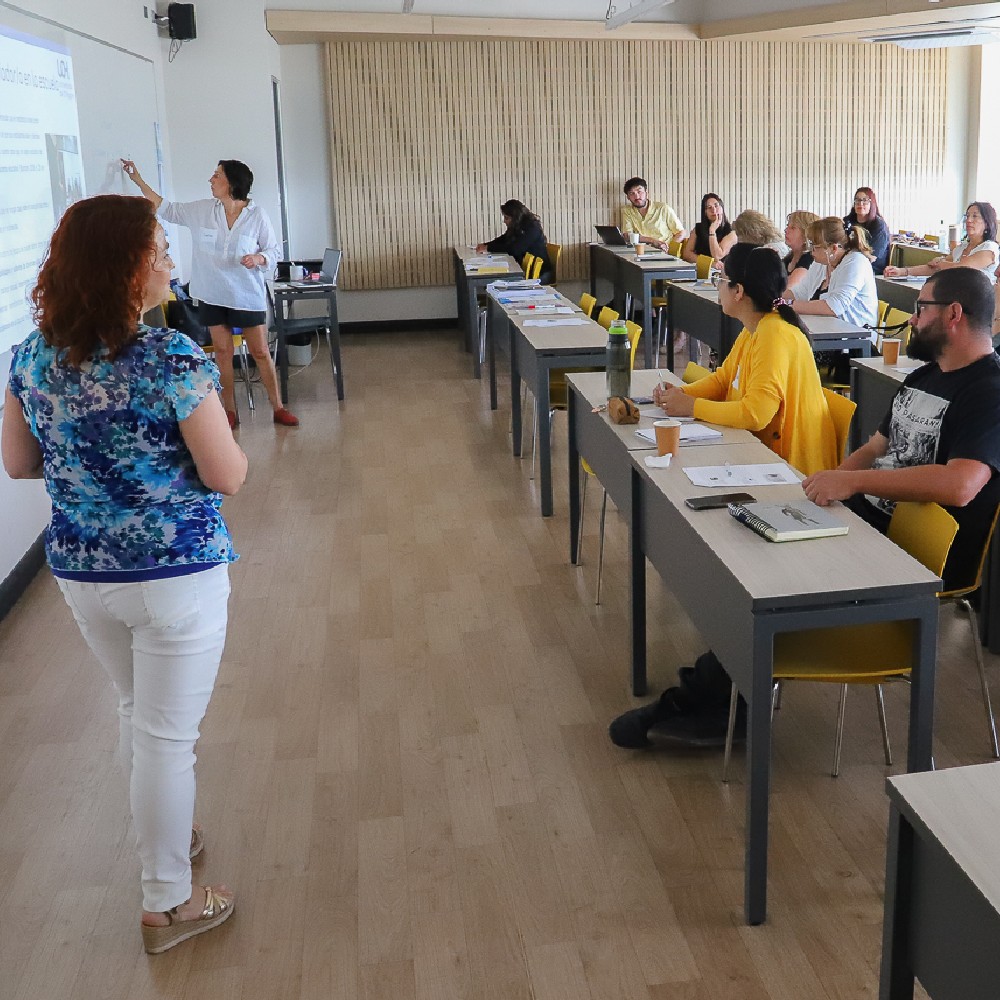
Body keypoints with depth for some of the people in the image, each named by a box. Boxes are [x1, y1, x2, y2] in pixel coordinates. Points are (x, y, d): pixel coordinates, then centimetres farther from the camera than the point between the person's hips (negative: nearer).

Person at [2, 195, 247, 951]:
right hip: (175, 575, -6)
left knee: (137, 712, 26)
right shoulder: (172, 359, -21)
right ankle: (168, 904, 22)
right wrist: (222, 441, 3)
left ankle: (165, 835, 47)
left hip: (79, 573, 6)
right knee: (168, 735, 7)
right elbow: (227, 476, -17)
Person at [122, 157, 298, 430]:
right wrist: (138, 180, 12)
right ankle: (230, 411, 15)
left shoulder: (257, 215, -8)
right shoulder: (201, 210, 1)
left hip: (247, 295, -3)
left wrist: (258, 258, -23)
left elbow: (274, 251, -2)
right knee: (222, 352, 6)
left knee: (260, 352, 1)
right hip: (213, 295, 3)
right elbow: (166, 208, 11)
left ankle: (278, 408, 10)